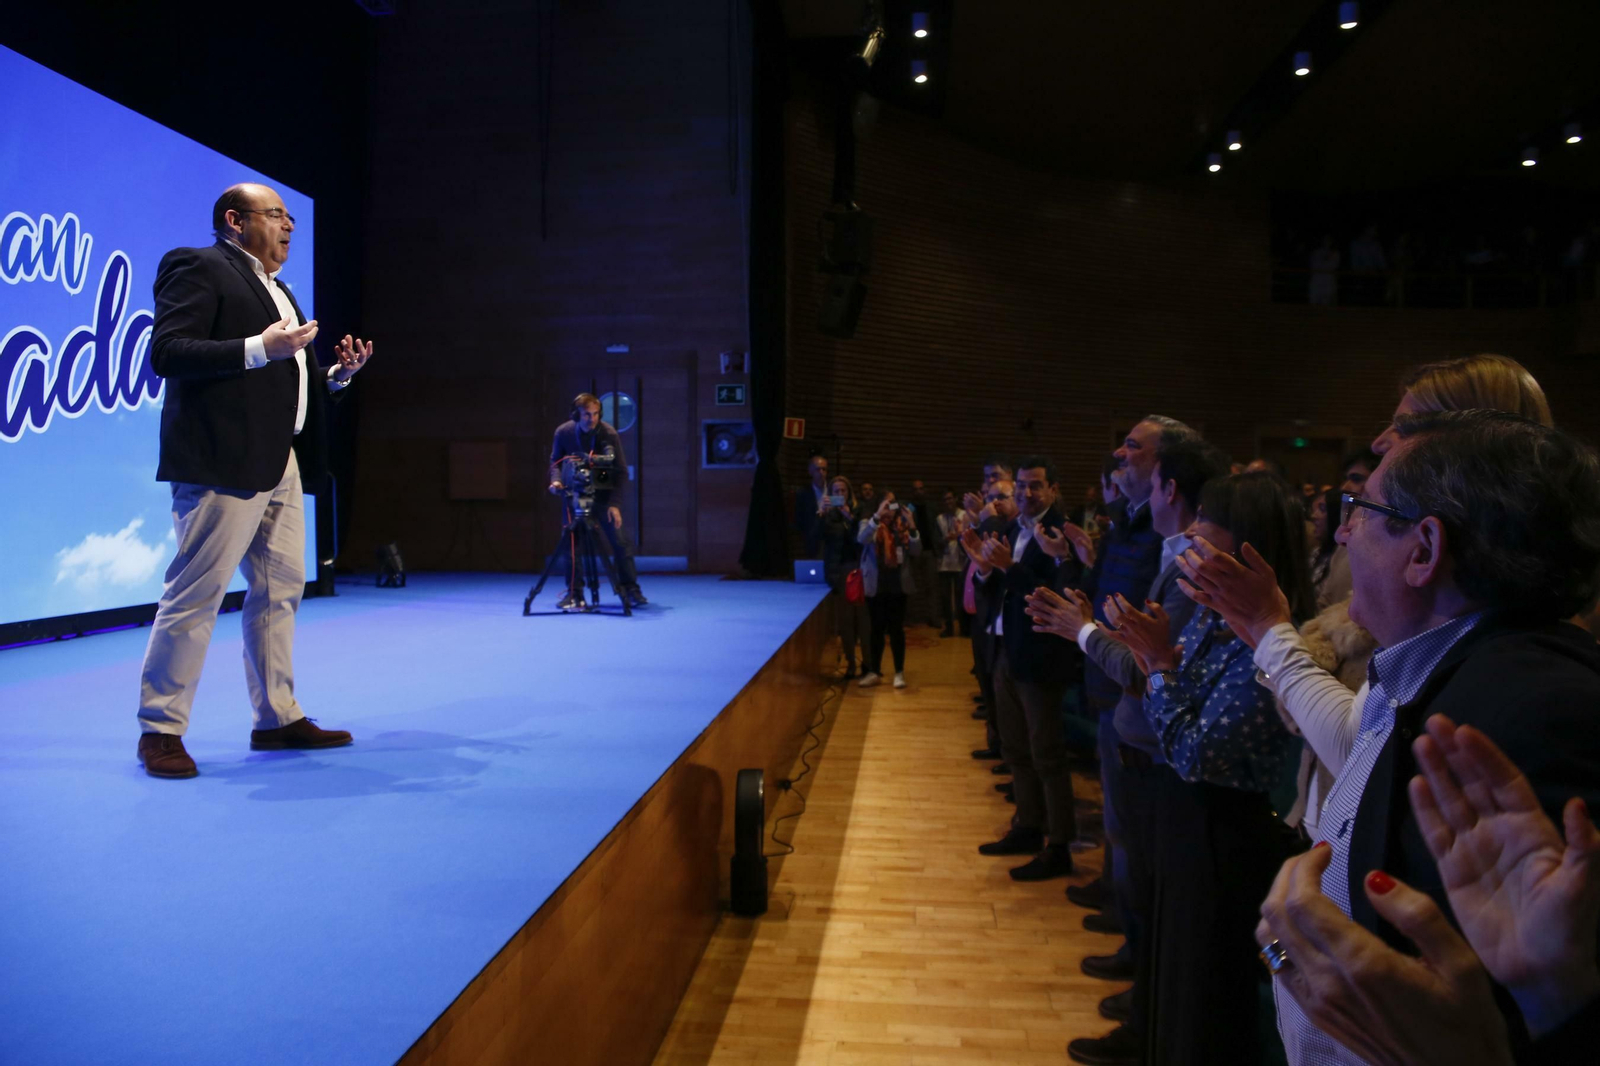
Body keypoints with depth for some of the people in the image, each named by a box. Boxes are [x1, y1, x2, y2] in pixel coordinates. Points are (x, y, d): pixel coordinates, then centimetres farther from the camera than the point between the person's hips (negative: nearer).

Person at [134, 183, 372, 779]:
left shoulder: (277, 291, 26)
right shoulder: (199, 268, -1)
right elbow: (165, 352, -14)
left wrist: (337, 374, 11)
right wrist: (259, 348, -20)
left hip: (282, 463, 9)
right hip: (225, 460, -9)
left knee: (281, 588, 10)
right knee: (196, 592, -6)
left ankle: (277, 718, 19)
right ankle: (160, 730, 4)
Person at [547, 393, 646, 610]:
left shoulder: (609, 434, -15)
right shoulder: (563, 432, -9)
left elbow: (621, 472, -12)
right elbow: (555, 461, 7)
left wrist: (615, 504, -19)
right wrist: (556, 480, -15)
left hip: (603, 494, -1)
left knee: (620, 541, -7)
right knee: (570, 543, -5)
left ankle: (630, 589, 4)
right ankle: (575, 593, 5)